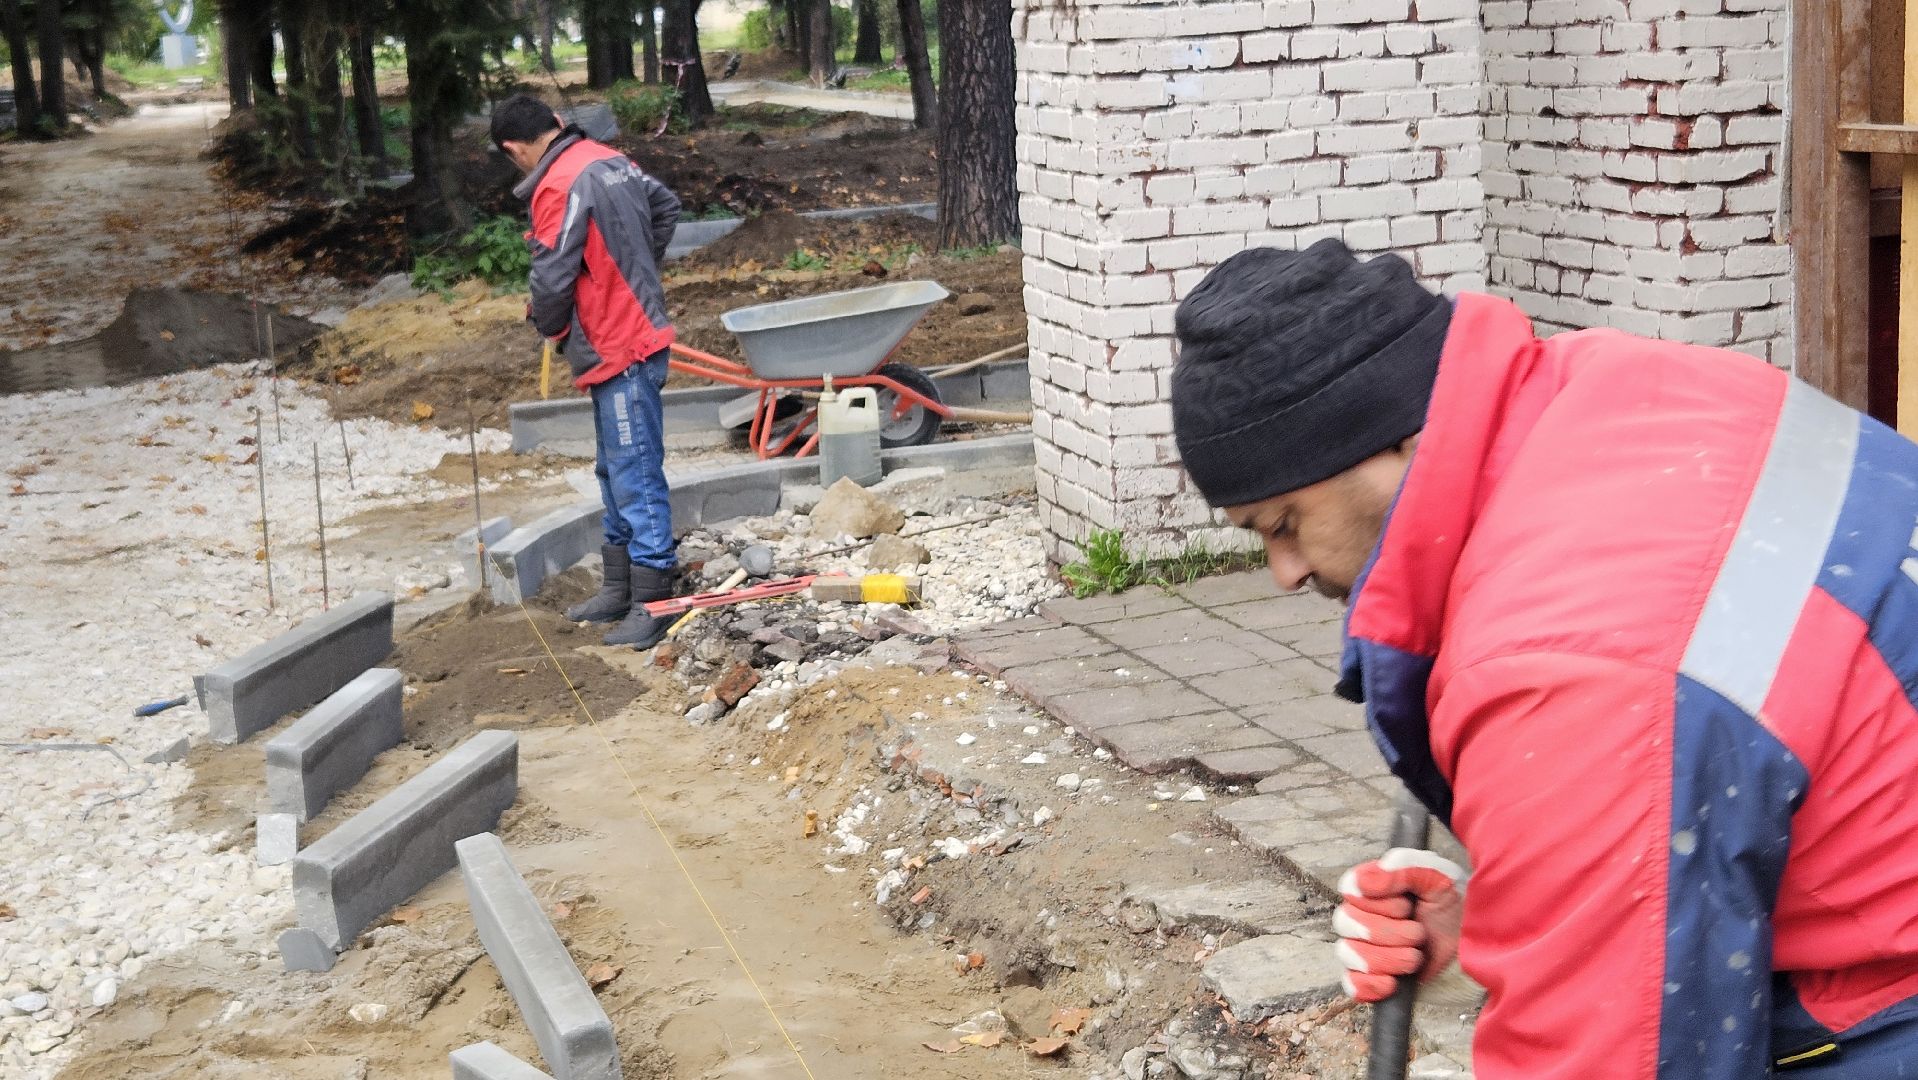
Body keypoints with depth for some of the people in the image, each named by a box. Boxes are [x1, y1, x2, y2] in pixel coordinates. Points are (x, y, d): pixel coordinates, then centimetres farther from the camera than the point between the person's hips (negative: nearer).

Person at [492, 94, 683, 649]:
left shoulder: (559, 186, -20)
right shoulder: (611, 160, 7)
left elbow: (552, 280, -19)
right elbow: (667, 207, 23)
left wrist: (548, 324, 2)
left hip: (618, 352, -10)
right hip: (635, 333, 10)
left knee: (635, 477, -5)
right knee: (617, 472, 19)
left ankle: (652, 603, 0)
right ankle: (618, 589, 29)